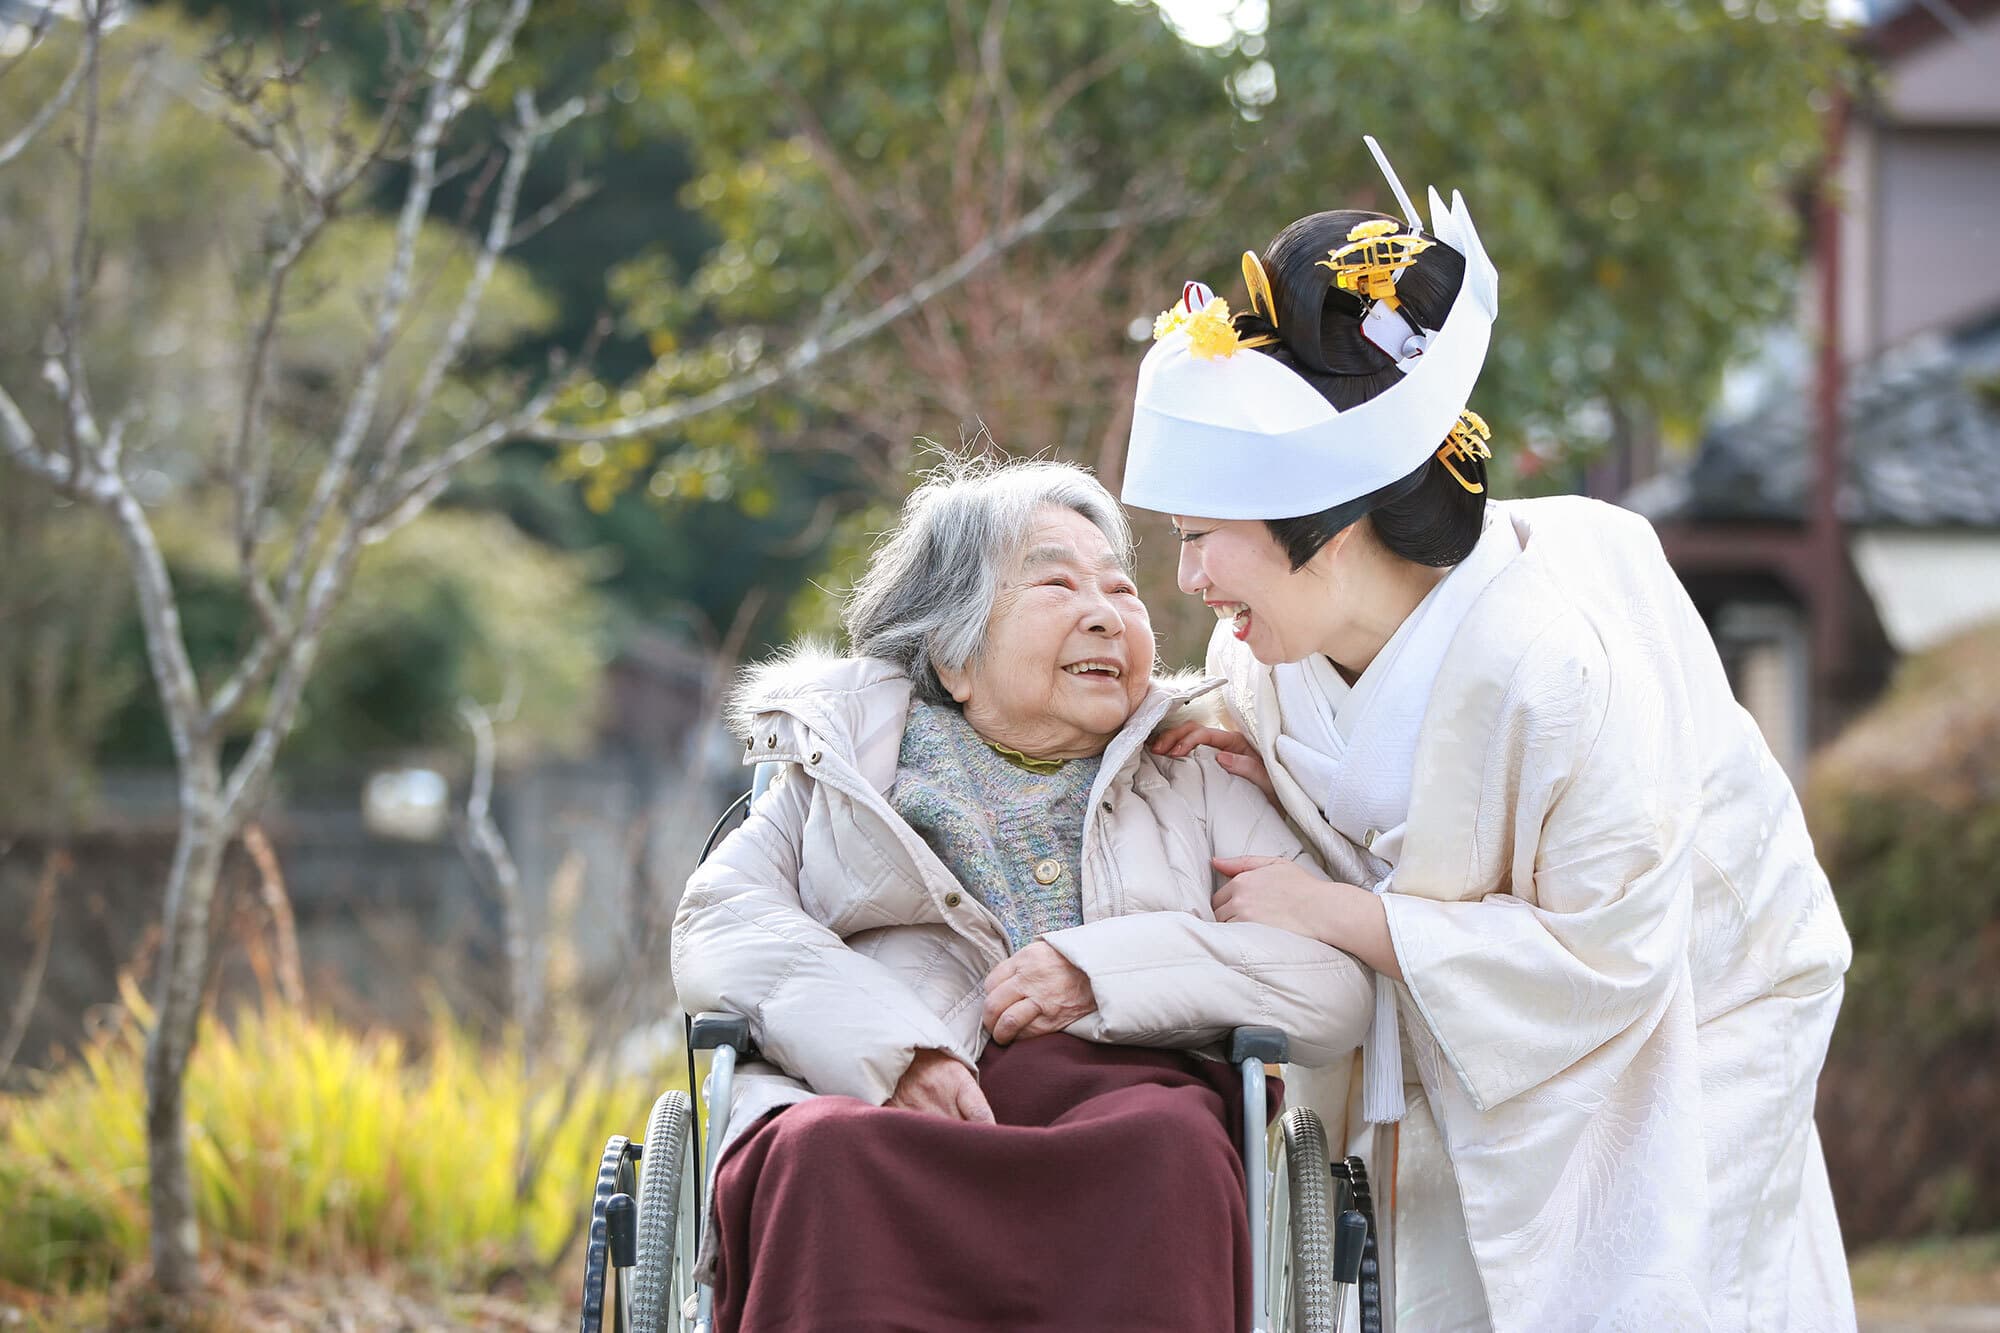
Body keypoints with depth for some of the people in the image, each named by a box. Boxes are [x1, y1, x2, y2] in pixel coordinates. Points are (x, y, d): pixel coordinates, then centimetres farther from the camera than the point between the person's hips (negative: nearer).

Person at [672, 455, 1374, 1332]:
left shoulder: (1195, 776, 25)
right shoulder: (854, 750, 24)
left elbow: (1340, 986, 11)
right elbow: (720, 925, 7)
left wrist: (1108, 970, -4)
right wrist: (893, 1048, -12)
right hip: (876, 1101, 0)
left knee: (1168, 1151, -38)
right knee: (821, 1153, -38)